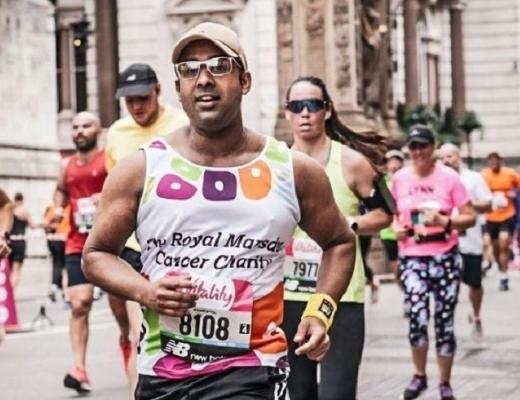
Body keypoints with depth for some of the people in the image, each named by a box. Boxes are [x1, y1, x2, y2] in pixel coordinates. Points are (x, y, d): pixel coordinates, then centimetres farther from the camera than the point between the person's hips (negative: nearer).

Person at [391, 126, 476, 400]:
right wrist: (396, 226, -1)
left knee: (444, 321, 4)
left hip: (444, 257, -1)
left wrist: (444, 221, -21)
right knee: (417, 316, -14)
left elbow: (470, 217, -4)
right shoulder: (399, 178, 4)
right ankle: (419, 376, 9)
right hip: (411, 257, 1)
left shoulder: (448, 177, -5)